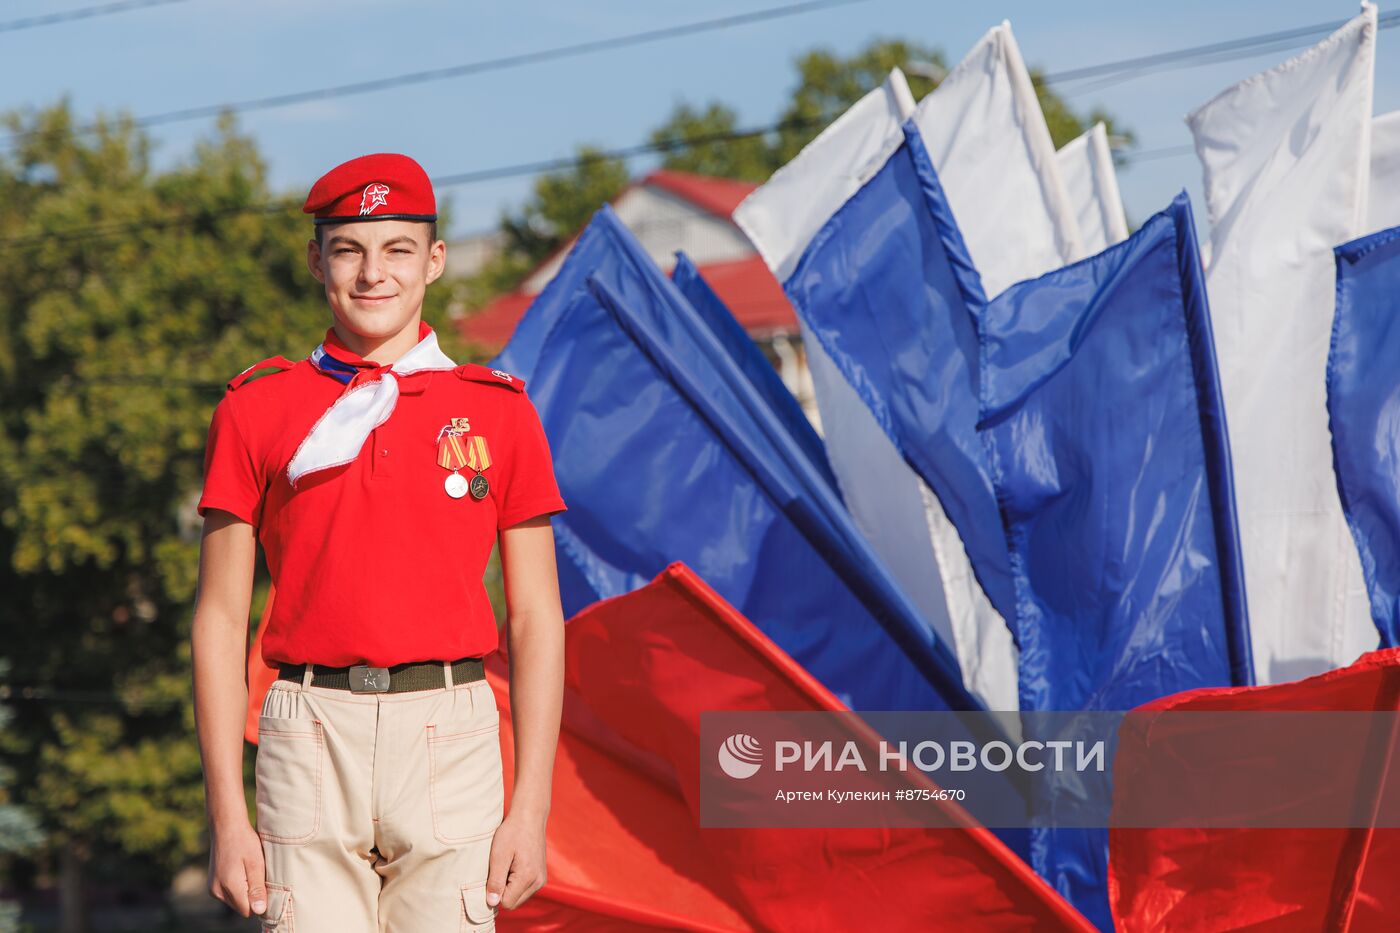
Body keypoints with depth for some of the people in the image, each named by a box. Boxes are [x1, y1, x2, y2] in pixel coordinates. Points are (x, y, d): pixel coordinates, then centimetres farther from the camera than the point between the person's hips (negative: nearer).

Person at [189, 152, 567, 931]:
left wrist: (532, 808, 0)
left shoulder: (499, 410, 8)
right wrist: (227, 813, 0)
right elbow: (221, 618, 7)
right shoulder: (257, 411, 8)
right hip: (310, 734, 0)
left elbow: (535, 618, 8)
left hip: (452, 730, 0)